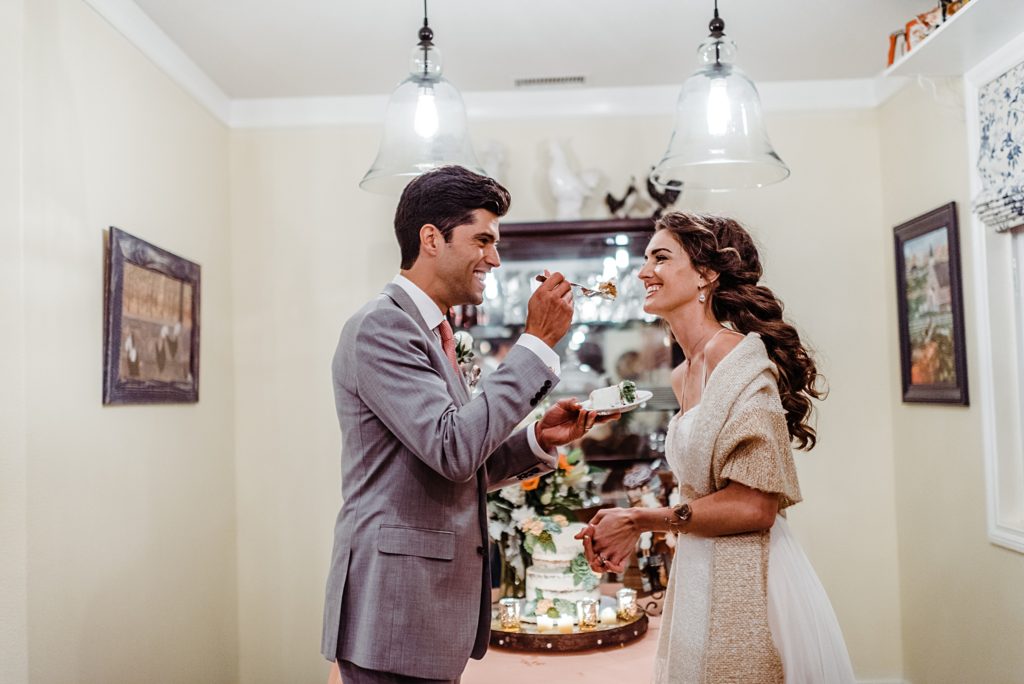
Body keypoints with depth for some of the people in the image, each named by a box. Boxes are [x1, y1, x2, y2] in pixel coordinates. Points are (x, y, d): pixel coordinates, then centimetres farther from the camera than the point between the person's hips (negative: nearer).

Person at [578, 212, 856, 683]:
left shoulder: (738, 357, -17)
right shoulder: (684, 374, 8)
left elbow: (754, 506, -21)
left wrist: (639, 520, -13)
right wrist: (629, 527, 3)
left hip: (746, 581, -8)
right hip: (698, 577, 8)